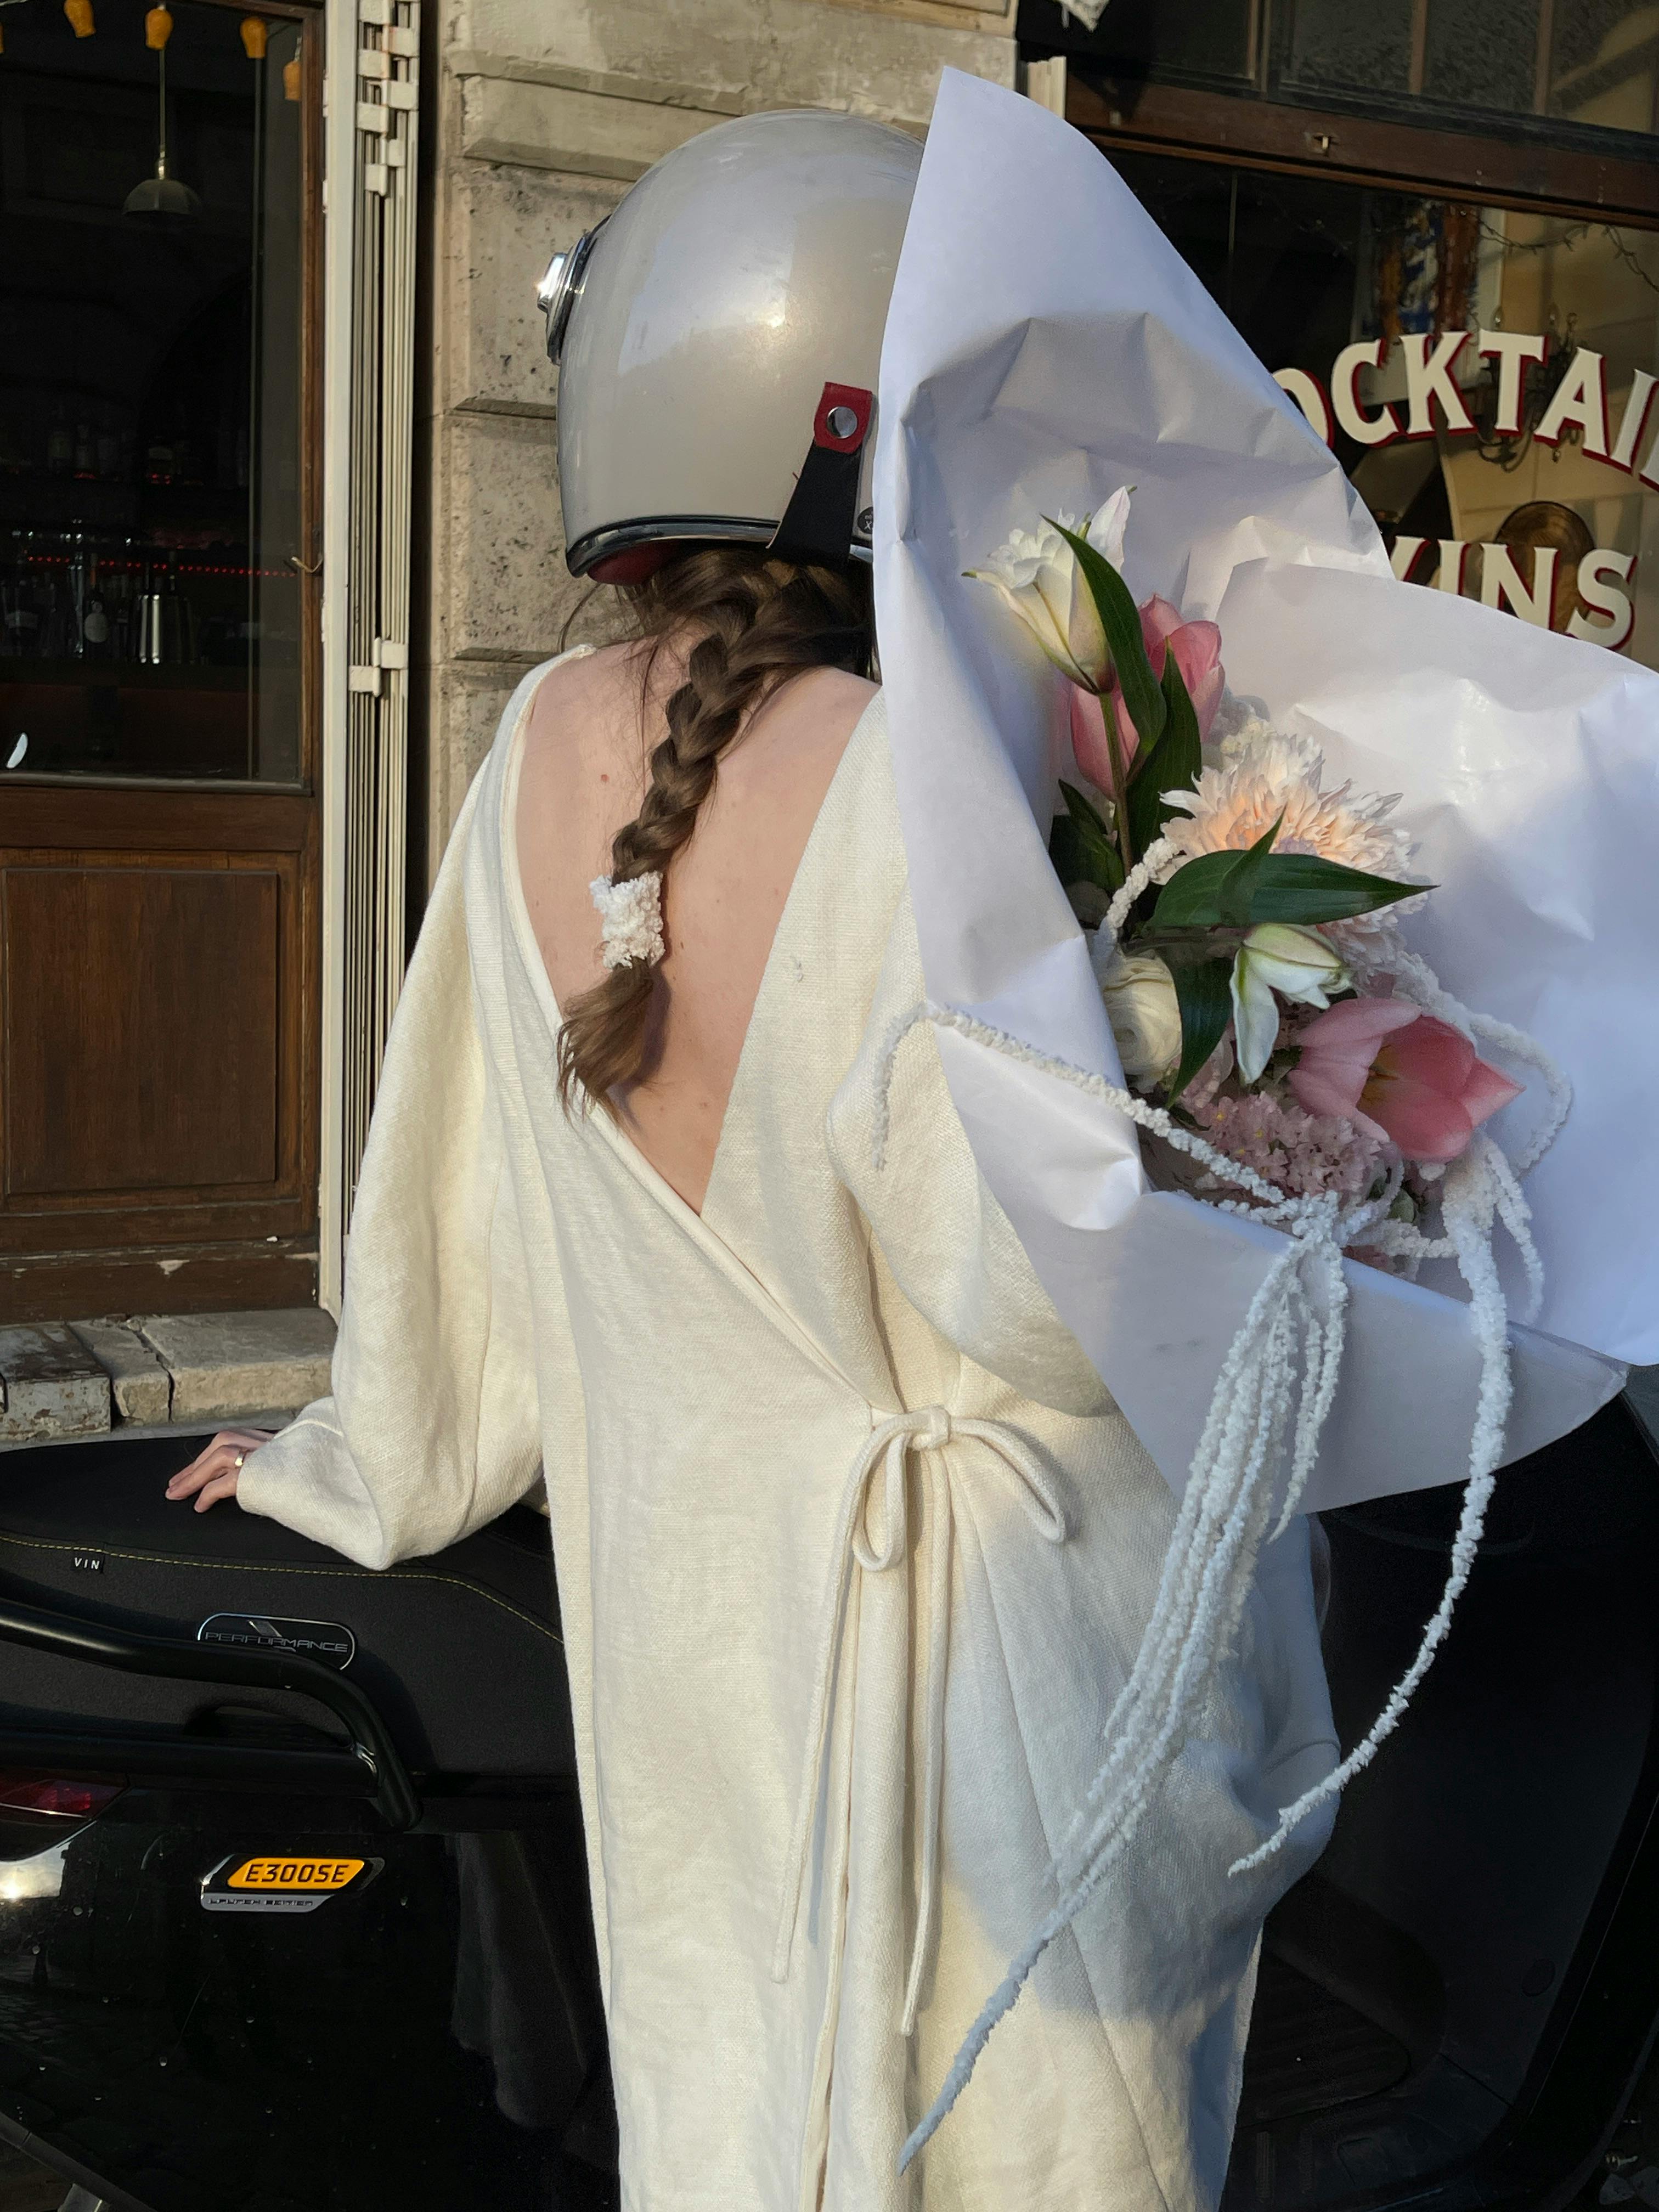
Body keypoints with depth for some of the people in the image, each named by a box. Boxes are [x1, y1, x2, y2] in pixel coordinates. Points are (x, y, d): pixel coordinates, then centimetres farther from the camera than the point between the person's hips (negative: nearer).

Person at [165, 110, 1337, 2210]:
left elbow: (451, 1166, 7)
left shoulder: (541, 748, -4)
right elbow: (1026, 1285, -25)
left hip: (677, 1603, 6)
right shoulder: (919, 788, -24)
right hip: (986, 1633, -5)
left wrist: (374, 1464, 20)